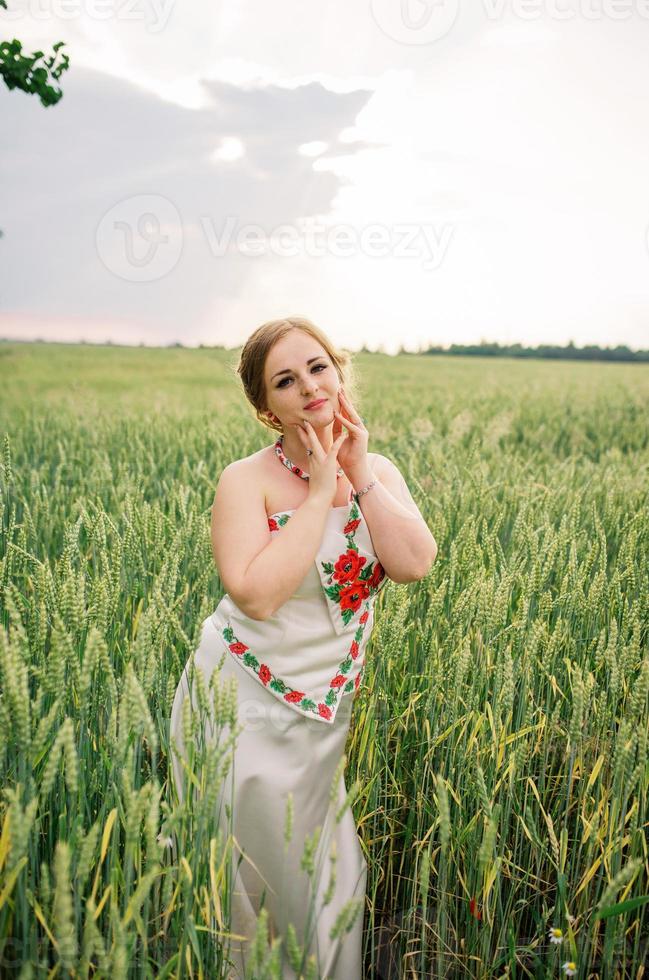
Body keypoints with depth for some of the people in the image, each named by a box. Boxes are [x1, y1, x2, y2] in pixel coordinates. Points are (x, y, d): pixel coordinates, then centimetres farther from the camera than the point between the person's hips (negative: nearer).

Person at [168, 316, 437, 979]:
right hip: (241, 707, -4)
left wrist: (359, 475, -19)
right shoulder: (246, 480, -15)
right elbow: (257, 596, -28)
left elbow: (415, 565, -15)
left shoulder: (378, 472, -1)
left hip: (325, 711, 4)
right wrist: (318, 492, -24)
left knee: (329, 876, 19)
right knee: (248, 878, 14)